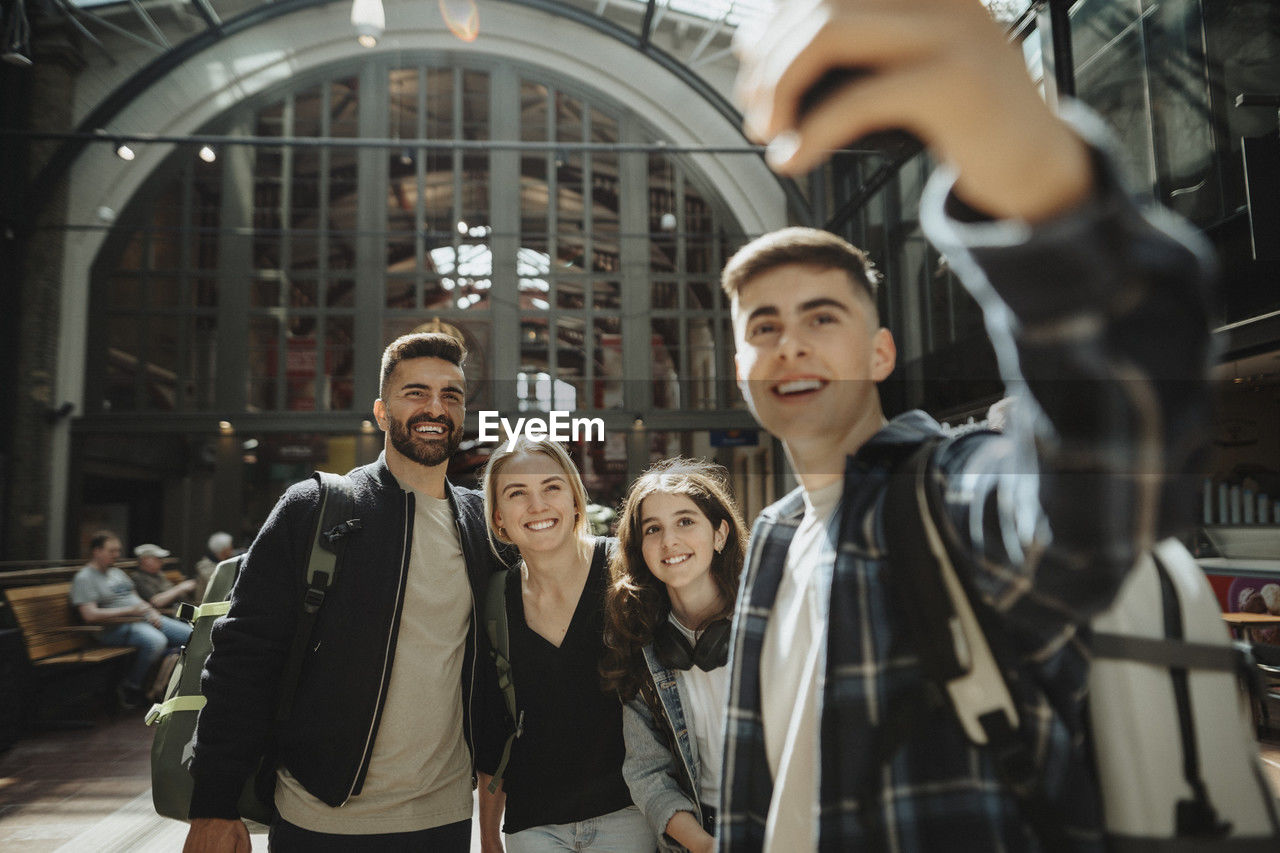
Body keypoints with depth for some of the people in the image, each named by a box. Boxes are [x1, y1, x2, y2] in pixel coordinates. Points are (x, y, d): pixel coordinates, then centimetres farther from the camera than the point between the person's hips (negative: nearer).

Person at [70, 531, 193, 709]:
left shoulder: (117, 573, 22)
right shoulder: (84, 578, -5)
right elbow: (90, 616, -17)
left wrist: (152, 612, 4)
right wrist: (130, 610, -16)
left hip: (145, 619, 9)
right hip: (116, 628, -9)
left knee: (191, 635, -5)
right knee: (156, 641, -37)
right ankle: (129, 688, -15)